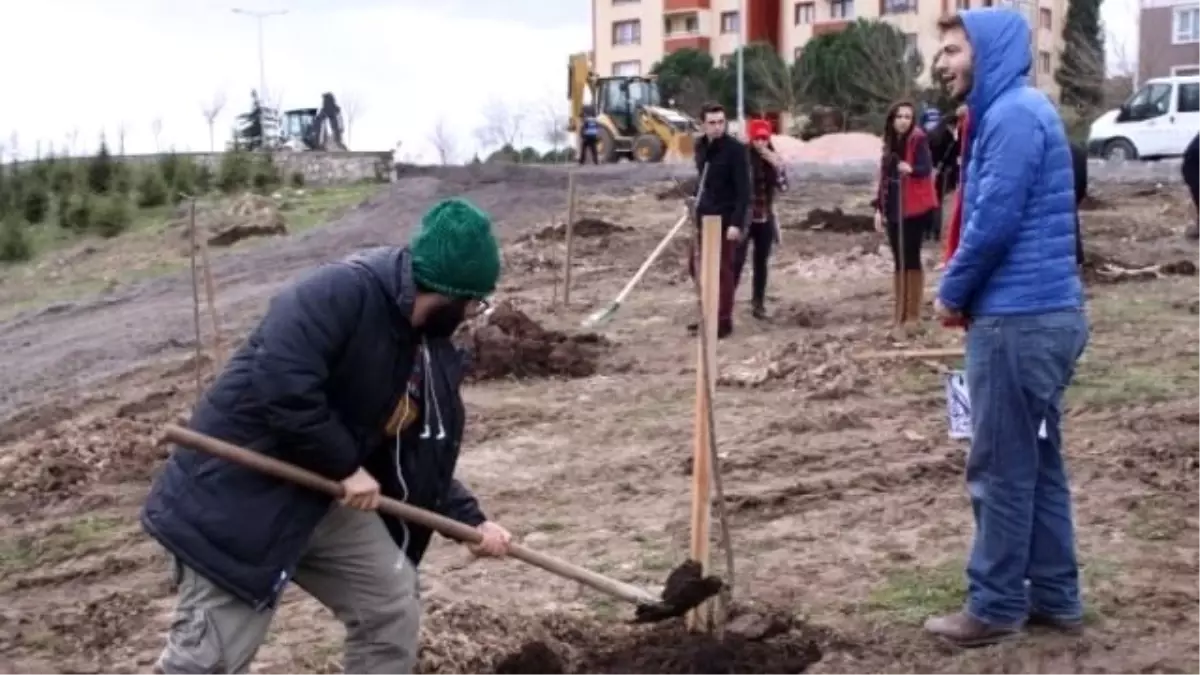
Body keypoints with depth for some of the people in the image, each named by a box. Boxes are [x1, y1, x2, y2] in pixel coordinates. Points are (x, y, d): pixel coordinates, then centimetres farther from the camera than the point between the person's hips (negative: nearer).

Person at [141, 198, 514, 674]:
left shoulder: (431, 353, 4)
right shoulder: (340, 293, -24)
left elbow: (420, 458, 14)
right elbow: (282, 386, -34)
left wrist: (471, 519, 4)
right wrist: (347, 467, -24)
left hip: (321, 494, 9)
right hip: (236, 492, -9)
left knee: (393, 604, 8)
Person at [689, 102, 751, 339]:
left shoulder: (736, 149, -16)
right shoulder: (700, 146, 6)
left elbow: (743, 190, -18)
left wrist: (736, 223, -23)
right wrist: (695, 201, 12)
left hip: (726, 219, -8)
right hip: (704, 217, 8)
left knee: (723, 270, -1)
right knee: (696, 266, 13)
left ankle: (724, 322, 9)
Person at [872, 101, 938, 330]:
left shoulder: (918, 140, -8)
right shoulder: (890, 143, 12)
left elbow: (926, 169, -19)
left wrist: (911, 169, -40)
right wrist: (879, 208, 12)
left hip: (914, 208, -7)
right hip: (893, 209, 7)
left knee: (911, 257, -5)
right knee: (899, 260, 10)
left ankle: (914, 312, 0)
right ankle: (900, 311, 15)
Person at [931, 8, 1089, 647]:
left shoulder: (1013, 114, -15)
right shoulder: (1007, 113, 17)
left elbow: (995, 222, -19)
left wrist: (952, 293, -6)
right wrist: (964, 288, 11)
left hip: (1018, 319, -10)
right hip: (1039, 313, 10)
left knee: (1001, 468, -1)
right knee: (1037, 463, 14)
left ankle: (996, 606, 9)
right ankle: (1054, 595, 22)